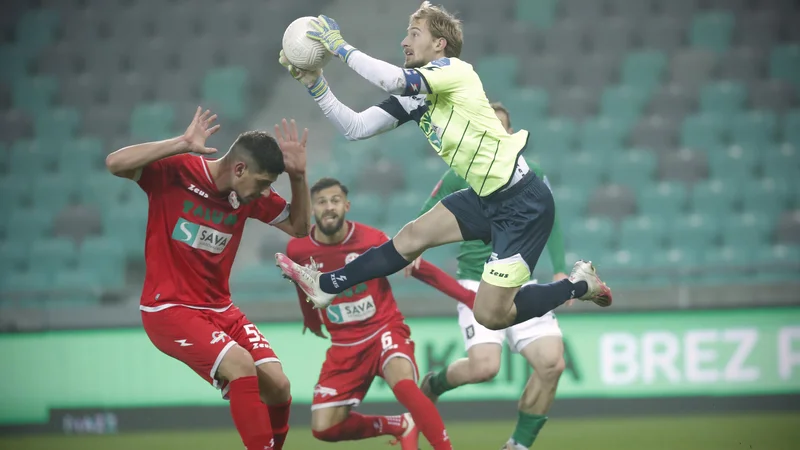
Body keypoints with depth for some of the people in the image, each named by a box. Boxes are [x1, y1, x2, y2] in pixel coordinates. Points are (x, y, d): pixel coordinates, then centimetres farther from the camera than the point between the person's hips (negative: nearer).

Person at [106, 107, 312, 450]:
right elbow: (115, 163, -27)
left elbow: (299, 227, 12)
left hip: (219, 310, 7)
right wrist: (183, 144, -33)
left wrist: (298, 176, -4)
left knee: (277, 386, -5)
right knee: (241, 365, -27)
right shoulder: (177, 172, -15)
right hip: (169, 309, -7)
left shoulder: (250, 193, 2)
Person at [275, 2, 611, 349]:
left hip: (523, 203, -8)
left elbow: (393, 79, -31)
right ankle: (326, 286, 24)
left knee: (490, 315, -8)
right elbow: (356, 128, 7)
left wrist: (340, 47, -20)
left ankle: (578, 285, 9)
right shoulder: (413, 97, 8)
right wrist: (315, 85, -2)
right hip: (487, 197, 9)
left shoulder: (455, 70, -15)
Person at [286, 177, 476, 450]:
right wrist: (311, 320, 31)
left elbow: (423, 270, -10)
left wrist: (468, 298, -14)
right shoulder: (297, 250, -8)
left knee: (403, 383, -36)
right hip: (344, 344, 4)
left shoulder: (372, 240, -16)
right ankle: (401, 426, 18)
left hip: (385, 330, -4)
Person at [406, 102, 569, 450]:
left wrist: (559, 271, 2)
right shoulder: (458, 178, -2)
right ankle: (433, 385, 12)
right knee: (484, 366, -23)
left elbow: (550, 225, 12)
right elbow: (424, 221, 7)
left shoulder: (531, 176, 4)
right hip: (477, 286, -3)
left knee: (552, 363, -14)